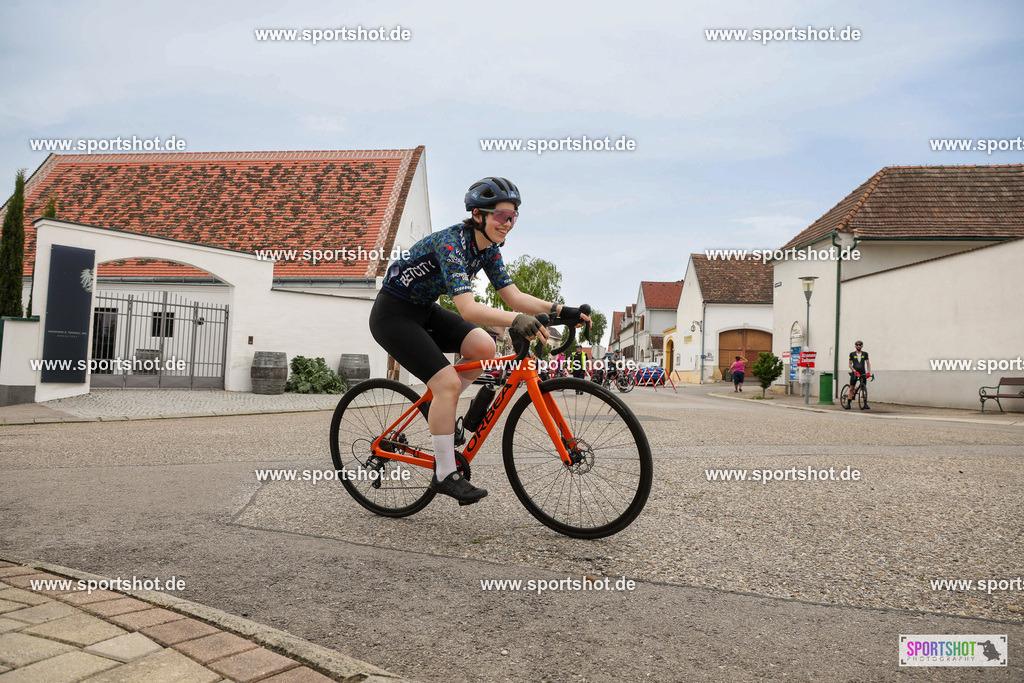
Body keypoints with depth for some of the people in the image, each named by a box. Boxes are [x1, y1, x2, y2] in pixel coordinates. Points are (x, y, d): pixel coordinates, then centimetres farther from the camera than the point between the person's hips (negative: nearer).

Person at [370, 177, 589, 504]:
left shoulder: (487, 248, -3)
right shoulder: (451, 243, -28)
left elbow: (514, 296, -4)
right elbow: (468, 308, -40)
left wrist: (559, 310, -17)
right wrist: (515, 320, -54)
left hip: (423, 311, 8)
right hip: (392, 314, -8)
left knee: (484, 347, -12)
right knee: (448, 382, -18)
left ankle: (437, 409, 9)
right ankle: (445, 475, -6)